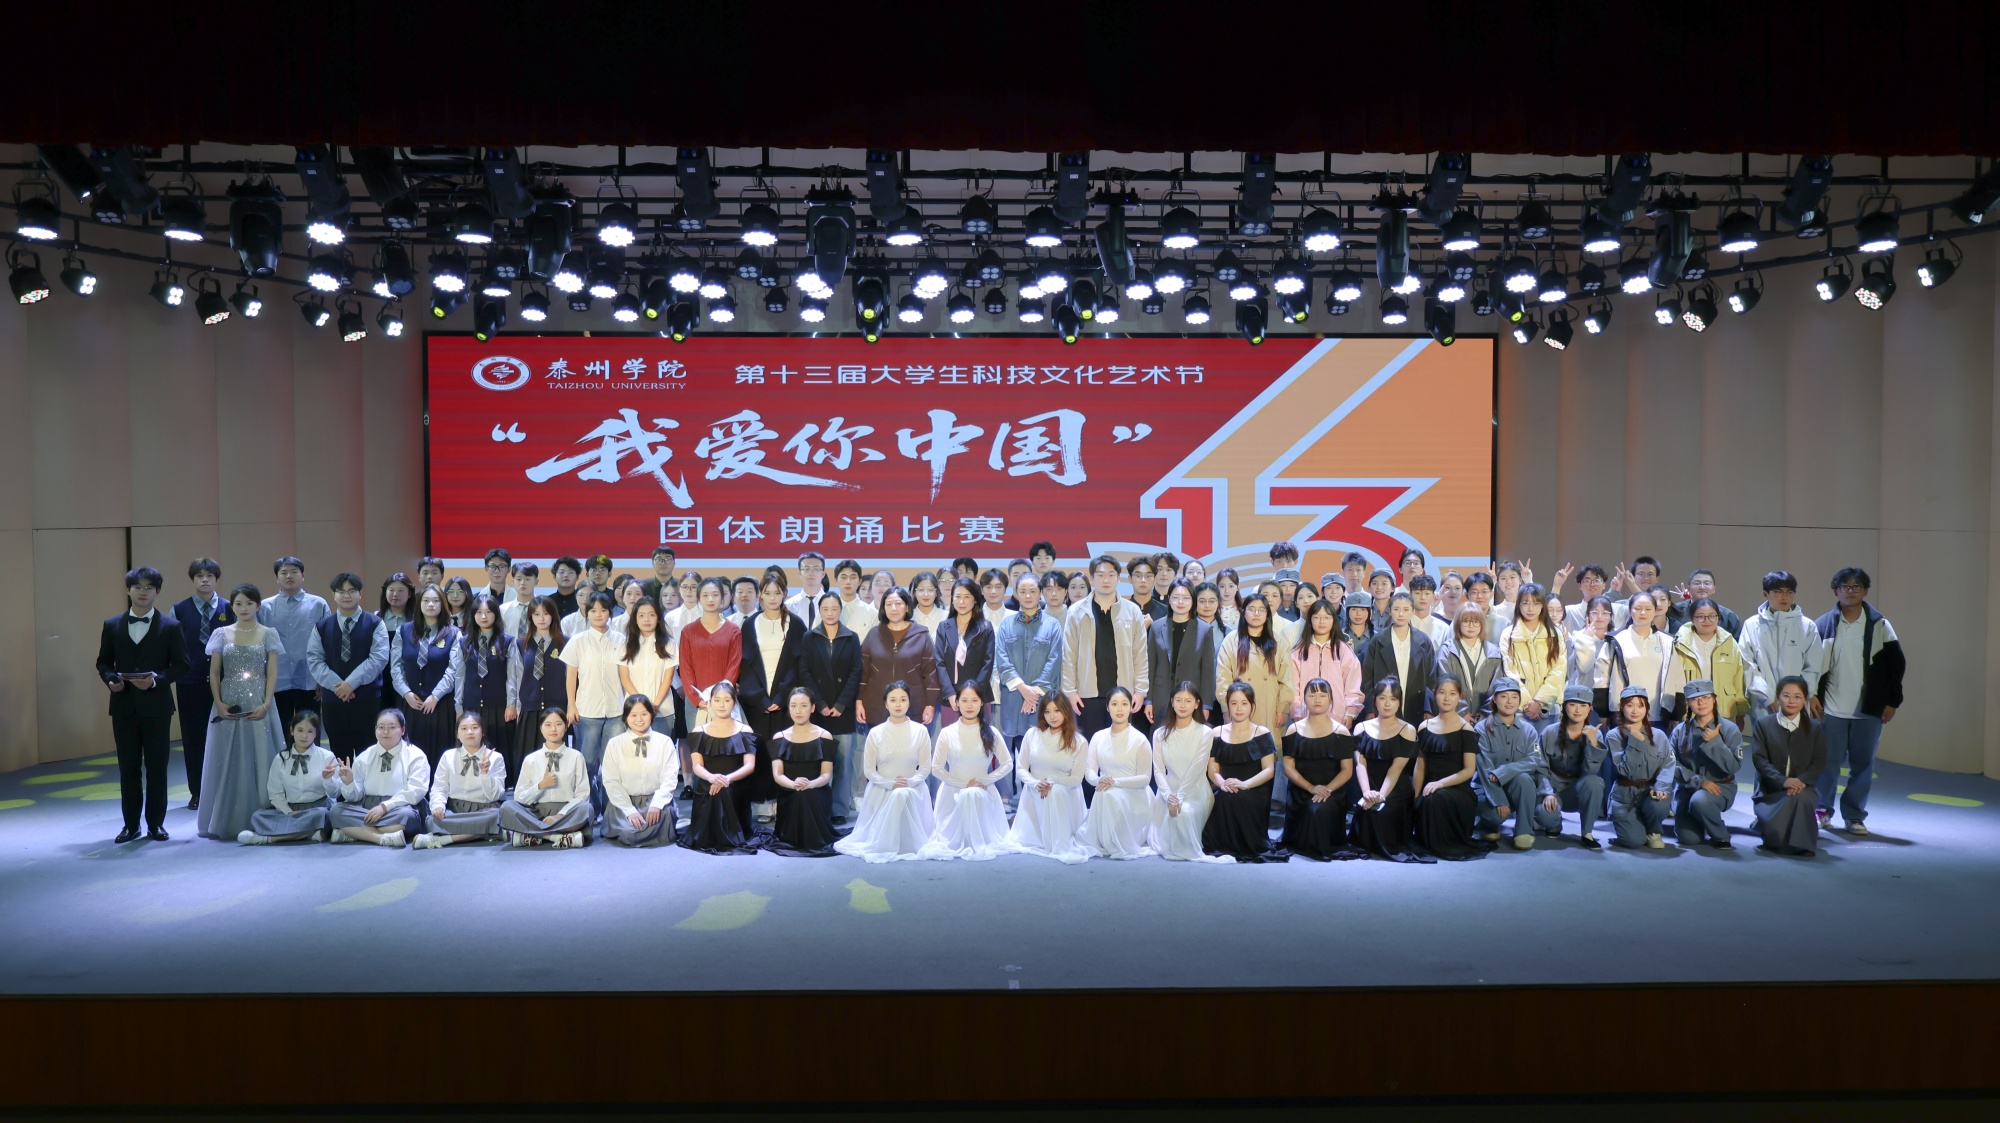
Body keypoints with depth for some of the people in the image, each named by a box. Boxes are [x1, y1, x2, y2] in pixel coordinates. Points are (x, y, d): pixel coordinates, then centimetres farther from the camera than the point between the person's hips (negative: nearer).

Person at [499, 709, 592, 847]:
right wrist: (540, 785, -11)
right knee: (507, 807, -28)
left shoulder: (576, 757, 5)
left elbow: (582, 795, 0)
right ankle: (563, 836, -34)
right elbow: (519, 798, 6)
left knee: (585, 808, -34)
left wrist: (560, 815, -15)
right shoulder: (530, 759, 9)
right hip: (537, 813, 2)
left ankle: (531, 834, -31)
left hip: (566, 813, -1)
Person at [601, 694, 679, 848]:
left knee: (664, 813, -30)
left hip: (656, 800, 0)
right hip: (624, 801, 0)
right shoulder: (614, 744, 2)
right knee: (626, 833, -25)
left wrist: (656, 804, -19)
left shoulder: (664, 742, 2)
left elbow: (670, 778, -3)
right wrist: (630, 810, -15)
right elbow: (611, 782, -3)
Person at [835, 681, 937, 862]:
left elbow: (925, 767, 0)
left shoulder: (920, 731, 0)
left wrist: (909, 782, -19)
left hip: (913, 790, 0)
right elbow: (868, 769, -1)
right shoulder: (875, 733, -1)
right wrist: (890, 784, -16)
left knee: (904, 795, -35)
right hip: (881, 790, 0)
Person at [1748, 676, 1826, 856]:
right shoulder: (1763, 724, 3)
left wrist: (1802, 781, -19)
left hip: (1803, 788, 1)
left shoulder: (1815, 728, 9)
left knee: (1801, 797, -37)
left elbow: (1819, 762, 1)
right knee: (1774, 828, -28)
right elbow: (1759, 759, -6)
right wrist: (1783, 781, -22)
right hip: (1771, 790, -1)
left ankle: (1801, 844, -21)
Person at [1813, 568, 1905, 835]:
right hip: (1831, 710, -1)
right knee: (1828, 763, 2)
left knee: (1863, 765, 4)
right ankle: (1822, 809, 18)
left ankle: (1854, 815, 15)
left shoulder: (1880, 626, 3)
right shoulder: (1822, 625, 1)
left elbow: (1896, 664, 5)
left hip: (1869, 710, 1)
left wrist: (1892, 702, 1)